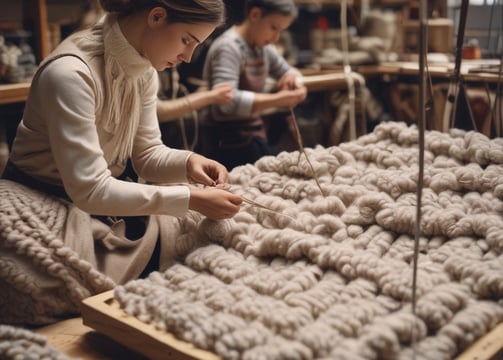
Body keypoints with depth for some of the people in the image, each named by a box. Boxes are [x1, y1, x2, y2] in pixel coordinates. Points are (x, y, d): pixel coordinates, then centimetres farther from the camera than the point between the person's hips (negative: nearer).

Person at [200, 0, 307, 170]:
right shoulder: (228, 48, -17)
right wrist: (278, 99, -33)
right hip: (228, 143, -8)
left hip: (254, 135, 8)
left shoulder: (262, 47, 9)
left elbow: (287, 70, 22)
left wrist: (292, 77, -3)